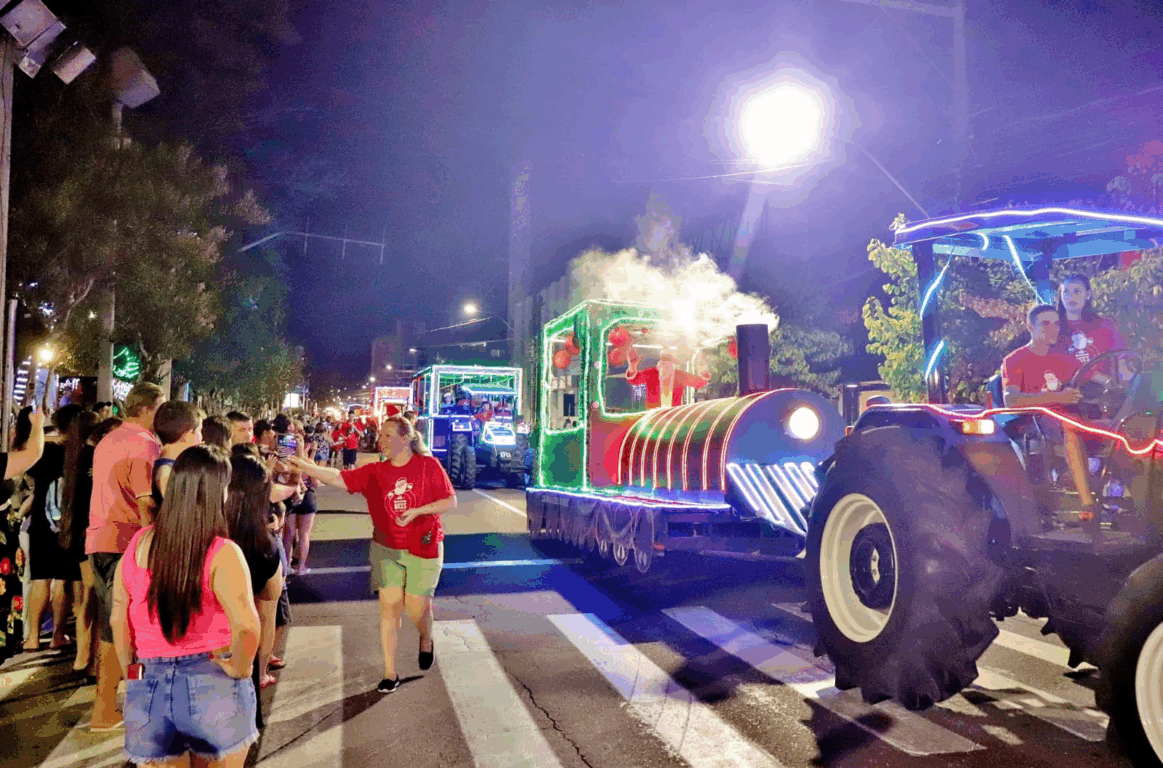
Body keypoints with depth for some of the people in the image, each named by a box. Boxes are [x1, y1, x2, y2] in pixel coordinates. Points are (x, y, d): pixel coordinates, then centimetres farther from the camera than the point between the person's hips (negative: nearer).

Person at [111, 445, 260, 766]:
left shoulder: (138, 544, -1)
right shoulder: (222, 553, -17)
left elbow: (118, 618, 3)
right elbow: (246, 626, -28)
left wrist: (131, 673, 14)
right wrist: (238, 669, -11)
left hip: (147, 689, 4)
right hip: (212, 688, -4)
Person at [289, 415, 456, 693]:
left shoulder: (428, 465, -8)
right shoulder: (375, 472, 0)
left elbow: (450, 500, -9)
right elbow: (337, 478, -7)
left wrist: (416, 511, -20)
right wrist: (300, 464, -18)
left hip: (423, 548, -3)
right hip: (386, 548, 3)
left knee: (416, 606, 1)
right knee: (389, 605, 0)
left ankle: (426, 640, 37)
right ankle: (390, 672, 11)